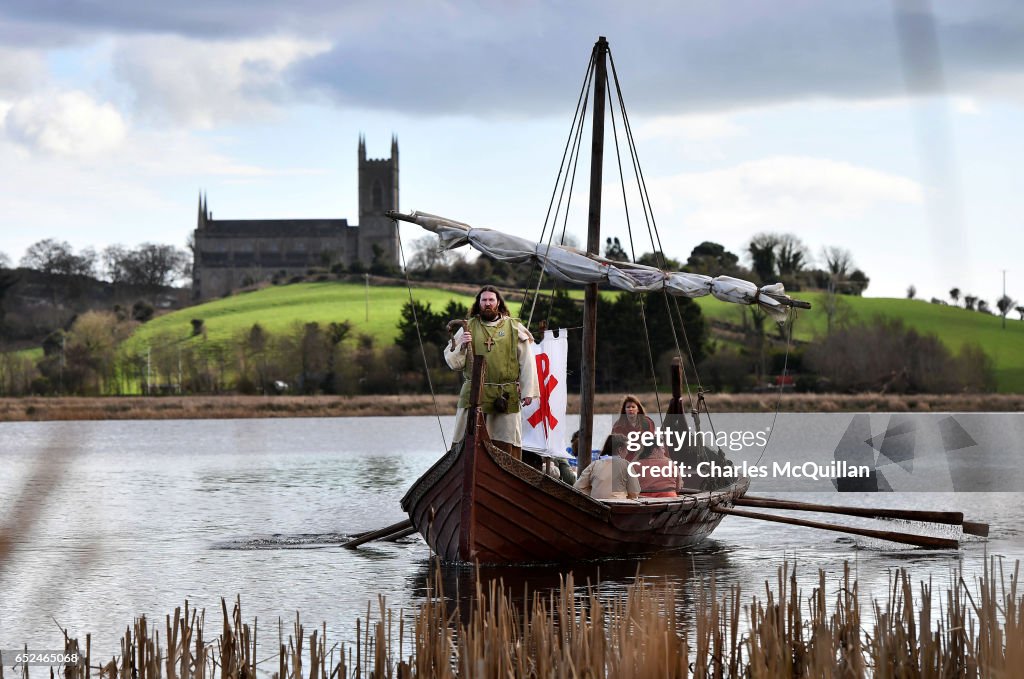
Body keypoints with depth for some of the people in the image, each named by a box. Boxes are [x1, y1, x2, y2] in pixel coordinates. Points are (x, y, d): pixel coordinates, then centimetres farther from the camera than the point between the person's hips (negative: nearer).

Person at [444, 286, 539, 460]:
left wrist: (528, 391, 0)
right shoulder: (469, 327, 12)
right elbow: (453, 363, 9)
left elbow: (526, 362, 7)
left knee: (507, 444, -1)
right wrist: (462, 345, -10)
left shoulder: (514, 327, 10)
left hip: (506, 396, 0)